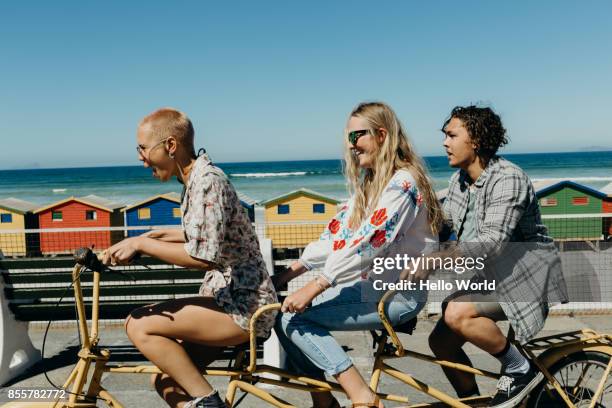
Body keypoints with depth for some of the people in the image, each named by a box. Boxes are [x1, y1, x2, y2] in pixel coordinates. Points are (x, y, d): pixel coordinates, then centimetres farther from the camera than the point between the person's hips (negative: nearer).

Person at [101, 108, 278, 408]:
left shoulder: (208, 181, -17)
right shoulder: (194, 180, 13)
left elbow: (204, 256, -25)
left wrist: (141, 243, -18)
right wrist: (159, 235, 13)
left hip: (244, 305, -10)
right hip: (228, 298, 10)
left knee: (140, 326, -17)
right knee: (167, 382, 10)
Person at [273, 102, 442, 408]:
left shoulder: (402, 183, -17)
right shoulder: (369, 181, 13)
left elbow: (367, 244, -26)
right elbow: (337, 234, 8)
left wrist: (313, 288, -29)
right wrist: (289, 273, 0)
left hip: (399, 294, -9)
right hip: (374, 284, 9)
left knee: (294, 319, -17)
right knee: (284, 315, -1)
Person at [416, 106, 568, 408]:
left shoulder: (508, 178, -22)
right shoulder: (459, 180, 4)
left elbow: (492, 241, -33)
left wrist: (433, 259, -41)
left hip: (525, 273, -8)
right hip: (491, 276, 8)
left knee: (457, 314, -28)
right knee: (441, 341, 2)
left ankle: (520, 368, -5)